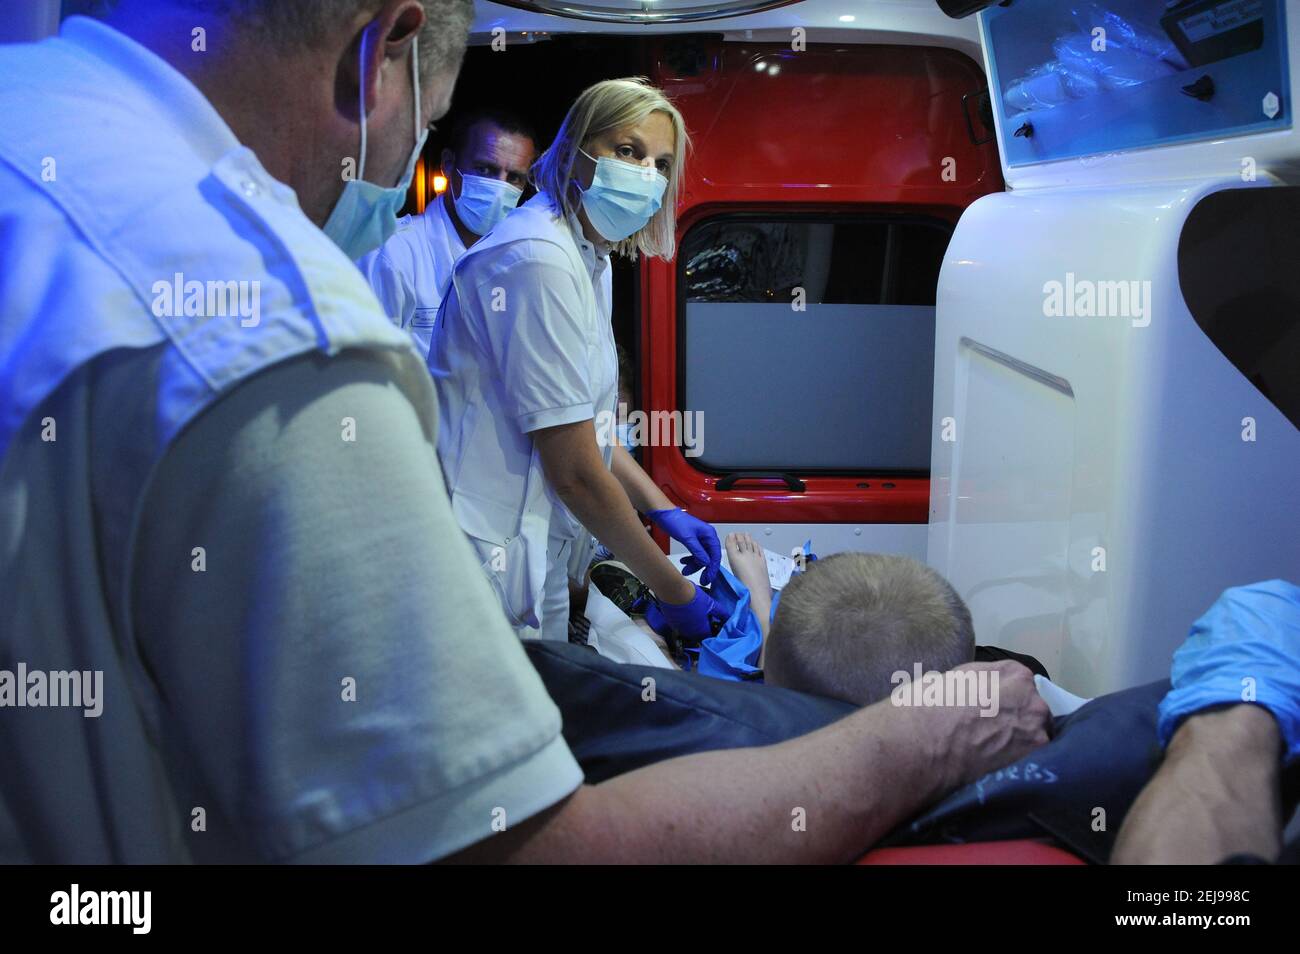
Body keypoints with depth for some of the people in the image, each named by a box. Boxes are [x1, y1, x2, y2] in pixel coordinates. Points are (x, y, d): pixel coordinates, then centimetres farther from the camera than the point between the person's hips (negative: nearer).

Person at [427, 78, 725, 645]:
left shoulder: (589, 259, 11)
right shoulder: (539, 259, -19)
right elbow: (575, 470, -20)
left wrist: (665, 510, 11)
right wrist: (672, 590, -11)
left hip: (542, 550, 10)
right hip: (489, 554, -10)